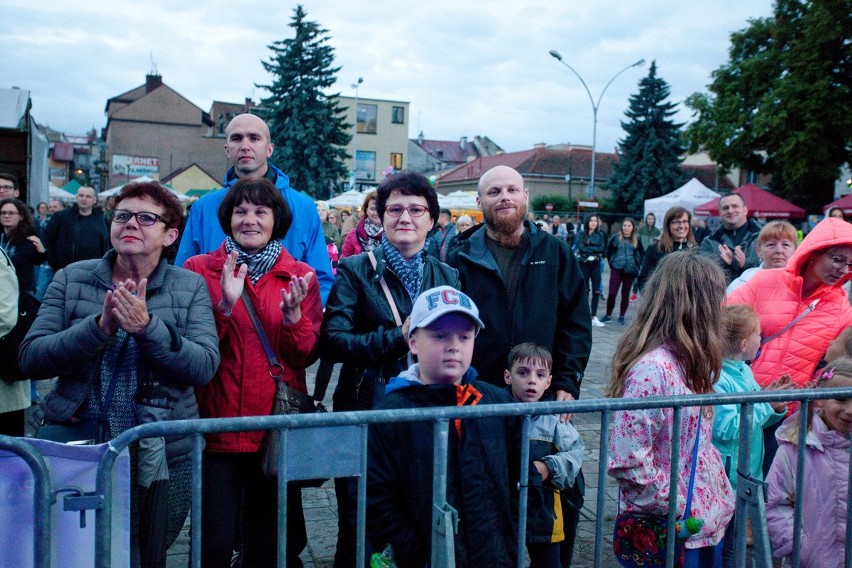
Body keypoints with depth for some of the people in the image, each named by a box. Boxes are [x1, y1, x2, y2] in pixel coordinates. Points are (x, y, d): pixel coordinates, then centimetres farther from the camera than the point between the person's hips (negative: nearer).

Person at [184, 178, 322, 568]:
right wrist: (225, 305, -20)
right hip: (218, 427, -1)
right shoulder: (199, 269, 1)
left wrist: (293, 314, -18)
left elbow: (307, 356, 0)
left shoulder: (300, 276, 5)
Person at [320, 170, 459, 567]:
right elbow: (332, 341, -14)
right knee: (358, 531, 7)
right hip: (365, 415, -3)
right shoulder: (355, 270, -2)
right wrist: (399, 336, -22)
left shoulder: (448, 276, 9)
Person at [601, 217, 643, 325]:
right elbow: (608, 251, 10)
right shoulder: (616, 238, -2)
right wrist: (611, 263, 5)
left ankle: (622, 316, 18)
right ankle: (608, 315, 8)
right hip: (616, 269, -1)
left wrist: (638, 263, 6)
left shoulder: (637, 239, 1)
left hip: (630, 270, 1)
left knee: (625, 294, 7)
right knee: (612, 293, -5)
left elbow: (642, 253, 14)